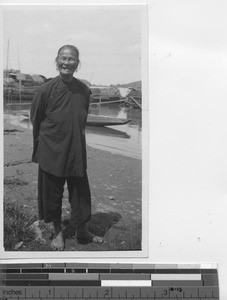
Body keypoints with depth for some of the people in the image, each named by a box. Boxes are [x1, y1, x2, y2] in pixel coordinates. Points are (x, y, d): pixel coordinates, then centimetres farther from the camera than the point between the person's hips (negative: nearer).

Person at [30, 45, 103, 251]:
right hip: (51, 152, -2)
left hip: (76, 152, 2)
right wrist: (43, 145, 8)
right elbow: (35, 120, 0)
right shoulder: (46, 90, -12)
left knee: (81, 193, 10)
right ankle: (58, 232, 31)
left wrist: (76, 139, 11)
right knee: (52, 193, 10)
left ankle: (82, 231, 29)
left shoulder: (84, 90, -4)